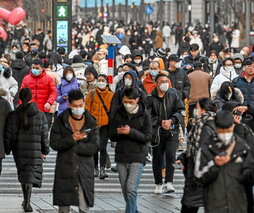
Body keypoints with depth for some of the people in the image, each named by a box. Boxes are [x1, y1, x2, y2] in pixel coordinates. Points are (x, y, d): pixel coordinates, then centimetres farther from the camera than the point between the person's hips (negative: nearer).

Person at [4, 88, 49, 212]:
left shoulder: (13, 115, -4)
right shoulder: (40, 116, -5)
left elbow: (8, 135, 0)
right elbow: (45, 135, 0)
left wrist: (7, 150, 12)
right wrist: (45, 150, 12)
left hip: (19, 151, 2)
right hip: (35, 151, -2)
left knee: (22, 174, 17)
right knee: (31, 175, 1)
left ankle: (26, 201, 25)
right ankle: (27, 202, -11)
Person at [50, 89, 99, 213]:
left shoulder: (91, 124, 4)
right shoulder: (60, 121, 3)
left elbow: (94, 147, -6)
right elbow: (54, 144, -5)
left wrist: (72, 146, -11)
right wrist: (72, 139, -20)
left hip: (85, 170, 0)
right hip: (65, 169, 0)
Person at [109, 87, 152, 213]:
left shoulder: (144, 115, -3)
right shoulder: (118, 114, 6)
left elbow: (147, 137, -8)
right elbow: (112, 136, 8)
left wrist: (131, 132, -21)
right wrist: (117, 132, -16)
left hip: (137, 157, -4)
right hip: (121, 156, 4)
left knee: (131, 188, -15)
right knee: (125, 189, 10)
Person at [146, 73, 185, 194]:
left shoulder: (173, 95, 5)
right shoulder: (150, 99, 0)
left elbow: (180, 112, 1)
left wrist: (171, 121, -13)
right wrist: (160, 122, -14)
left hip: (172, 131, 0)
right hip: (156, 133, 0)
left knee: (171, 155, -17)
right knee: (157, 159, 6)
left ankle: (169, 183, -14)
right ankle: (158, 184, 19)